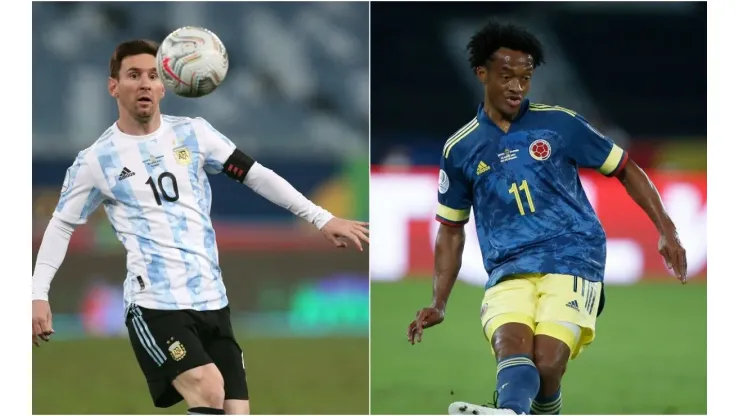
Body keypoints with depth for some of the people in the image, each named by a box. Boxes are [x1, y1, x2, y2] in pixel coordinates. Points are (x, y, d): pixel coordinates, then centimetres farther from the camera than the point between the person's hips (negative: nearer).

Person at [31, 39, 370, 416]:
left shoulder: (192, 133, 7)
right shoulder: (96, 160, 1)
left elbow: (254, 174, 10)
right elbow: (61, 225, 9)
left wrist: (321, 218, 5)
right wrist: (39, 293, -1)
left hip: (211, 300, 4)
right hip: (154, 303, -4)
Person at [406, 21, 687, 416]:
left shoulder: (558, 123, 7)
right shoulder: (460, 149, 12)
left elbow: (626, 170, 15)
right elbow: (451, 230, 22)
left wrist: (666, 230, 7)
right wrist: (438, 304, 13)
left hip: (573, 260, 1)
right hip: (507, 272, -1)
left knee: (546, 363, -25)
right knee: (511, 346, -33)